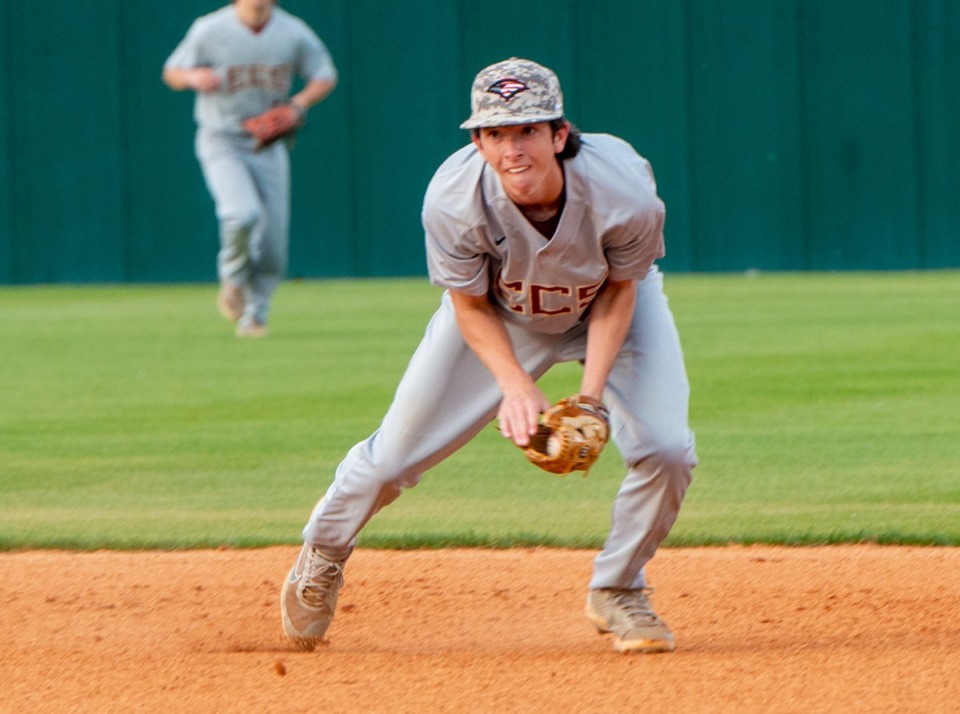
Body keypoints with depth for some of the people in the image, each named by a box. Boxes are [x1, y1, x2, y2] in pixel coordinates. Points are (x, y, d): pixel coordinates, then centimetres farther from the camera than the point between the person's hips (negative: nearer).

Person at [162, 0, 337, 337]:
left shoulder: (293, 33, -5)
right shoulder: (210, 30, -10)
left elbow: (325, 78, 7)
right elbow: (171, 73, 0)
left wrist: (298, 103, -13)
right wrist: (194, 77, -23)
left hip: (269, 145, 3)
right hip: (222, 142, -3)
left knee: (273, 243, 2)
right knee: (244, 214, -27)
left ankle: (254, 314, 23)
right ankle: (233, 278, 2)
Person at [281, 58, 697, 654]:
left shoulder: (624, 192, -38)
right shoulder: (453, 199, -36)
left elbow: (619, 290, -18)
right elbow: (470, 305, -19)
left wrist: (592, 392, -29)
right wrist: (515, 384, -35)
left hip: (608, 304, 0)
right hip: (501, 310, 0)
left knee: (665, 449, -17)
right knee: (397, 452, 0)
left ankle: (618, 590, 10)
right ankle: (323, 556, 32)